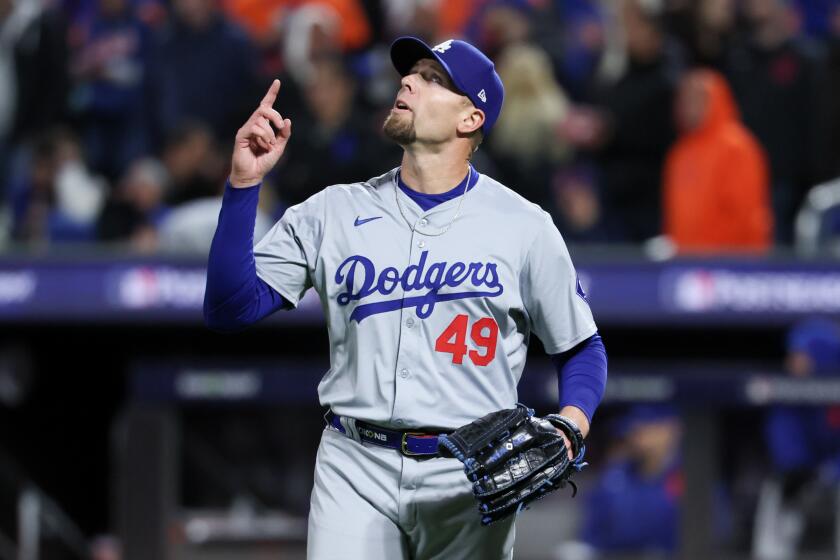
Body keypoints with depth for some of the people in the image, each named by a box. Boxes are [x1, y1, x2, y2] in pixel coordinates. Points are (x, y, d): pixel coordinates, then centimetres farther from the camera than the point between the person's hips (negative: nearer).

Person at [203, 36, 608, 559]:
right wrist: (244, 183, -9)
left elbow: (580, 347, 10)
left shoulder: (524, 226, 4)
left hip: (471, 476, -1)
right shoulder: (333, 212, 6)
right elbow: (230, 309, 0)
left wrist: (573, 423, -11)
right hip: (356, 469, 1)